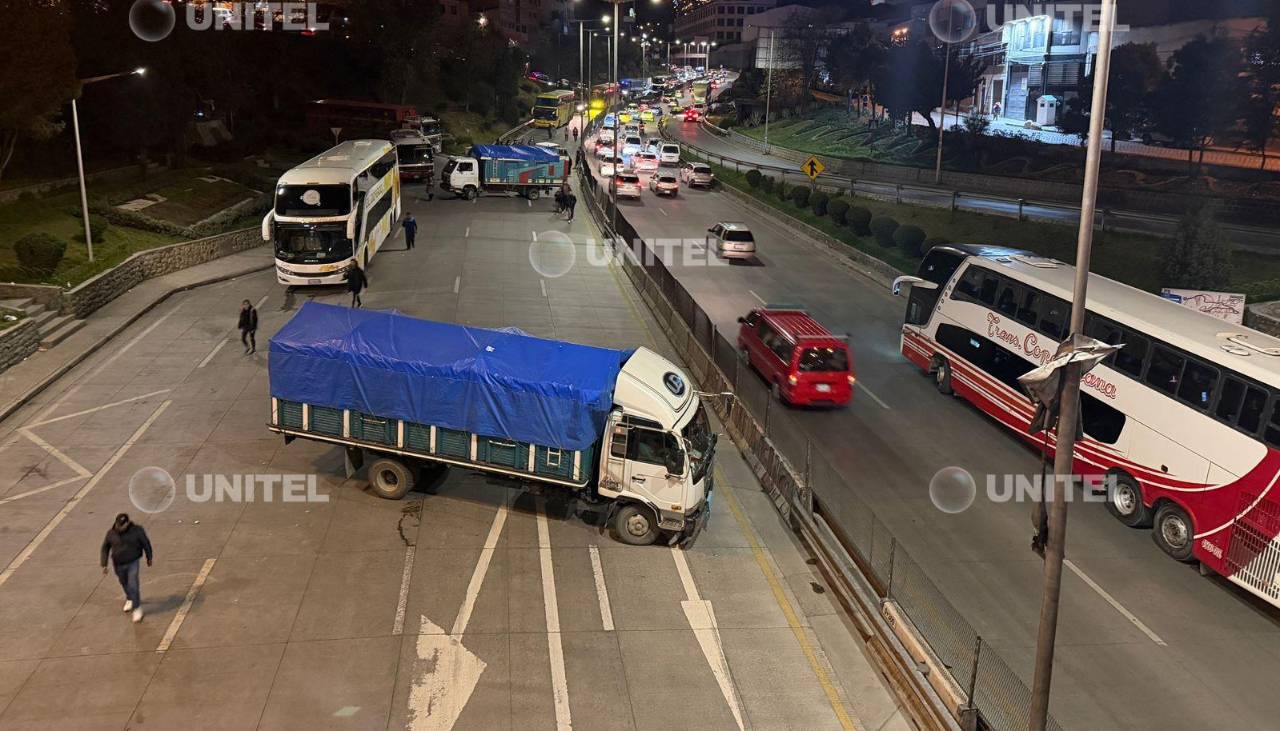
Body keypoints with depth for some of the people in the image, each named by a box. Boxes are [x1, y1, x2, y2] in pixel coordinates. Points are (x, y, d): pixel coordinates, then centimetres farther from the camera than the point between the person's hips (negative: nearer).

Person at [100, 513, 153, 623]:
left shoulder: (136, 530, -19)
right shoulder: (111, 533, -13)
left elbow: (146, 543, -4)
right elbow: (105, 548, 0)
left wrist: (149, 558, 5)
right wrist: (104, 565, -4)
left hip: (133, 562, -3)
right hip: (119, 564, 3)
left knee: (133, 585, -10)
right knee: (124, 583, 22)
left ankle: (137, 608, 4)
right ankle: (130, 599, 51)